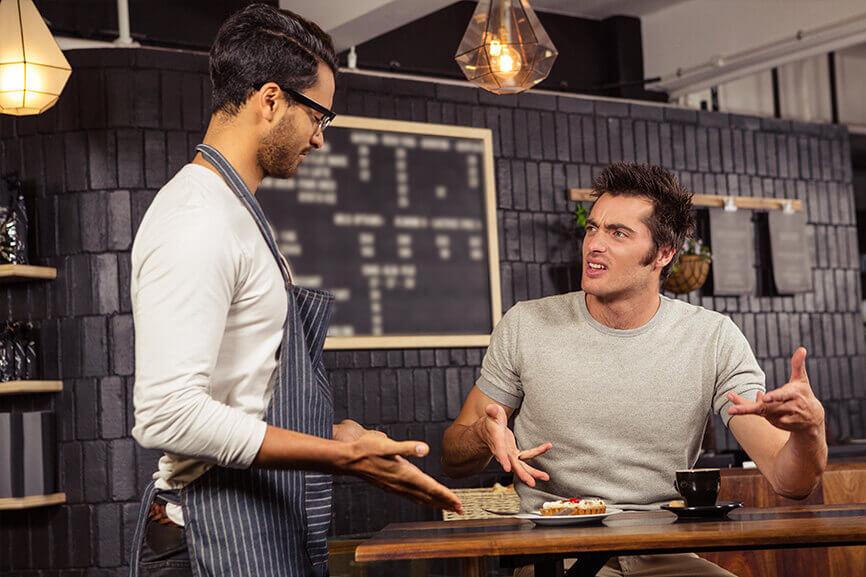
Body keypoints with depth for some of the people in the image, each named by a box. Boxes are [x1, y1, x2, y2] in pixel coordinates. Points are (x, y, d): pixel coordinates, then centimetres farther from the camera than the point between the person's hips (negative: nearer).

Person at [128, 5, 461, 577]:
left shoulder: (238, 212, 16)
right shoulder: (196, 220, -17)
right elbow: (167, 415, -26)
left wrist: (334, 432, 11)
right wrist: (343, 456, -23)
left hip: (269, 530, 10)